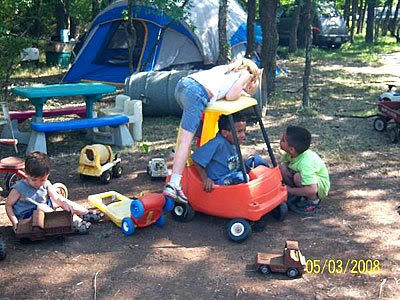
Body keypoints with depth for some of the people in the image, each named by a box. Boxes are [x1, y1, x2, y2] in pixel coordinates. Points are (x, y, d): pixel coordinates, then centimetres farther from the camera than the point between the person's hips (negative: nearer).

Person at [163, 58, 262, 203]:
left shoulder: (228, 67, 38)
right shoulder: (246, 74, 16)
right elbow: (230, 96, 3)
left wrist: (238, 91, 32)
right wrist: (240, 93, 23)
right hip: (198, 94, -8)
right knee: (185, 140, -12)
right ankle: (173, 185, -18)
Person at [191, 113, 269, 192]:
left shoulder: (233, 142, 3)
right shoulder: (217, 144, -24)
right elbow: (196, 159, -26)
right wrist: (205, 179, -26)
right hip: (218, 182, -9)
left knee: (256, 159, 4)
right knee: (241, 177, -36)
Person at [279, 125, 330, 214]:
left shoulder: (305, 163, -37)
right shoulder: (291, 154, -15)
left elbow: (312, 190, -43)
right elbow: (285, 162, 9)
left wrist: (290, 190, -30)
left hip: (320, 187, -8)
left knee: (298, 177, -36)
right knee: (282, 168, -12)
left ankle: (314, 201, -11)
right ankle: (297, 195, 3)